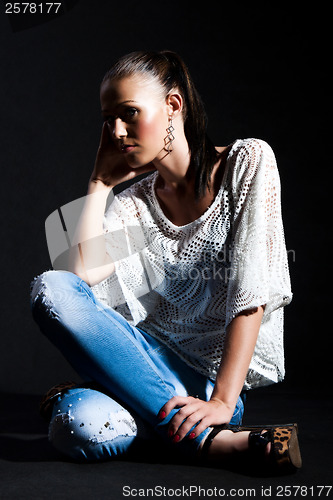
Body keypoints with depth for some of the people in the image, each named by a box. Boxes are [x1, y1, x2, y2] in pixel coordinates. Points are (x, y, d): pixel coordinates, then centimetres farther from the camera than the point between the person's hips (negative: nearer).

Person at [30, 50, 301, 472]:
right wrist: (100, 183, 0)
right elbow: (83, 275, -8)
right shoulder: (133, 203, 10)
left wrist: (222, 401, -20)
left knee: (87, 424, -32)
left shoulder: (248, 162, -2)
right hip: (159, 360, 5)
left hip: (224, 371, -5)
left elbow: (251, 293, -12)